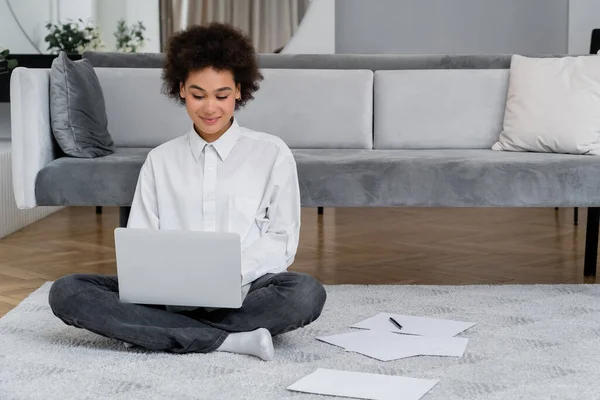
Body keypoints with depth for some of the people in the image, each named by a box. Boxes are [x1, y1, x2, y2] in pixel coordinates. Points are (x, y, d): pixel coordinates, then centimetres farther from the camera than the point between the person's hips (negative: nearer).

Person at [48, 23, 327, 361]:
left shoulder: (272, 153, 8)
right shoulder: (160, 161, 15)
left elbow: (282, 242, 3)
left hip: (245, 293, -2)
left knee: (306, 293, -35)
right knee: (66, 292, -23)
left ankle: (162, 332, -24)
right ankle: (229, 340, -27)